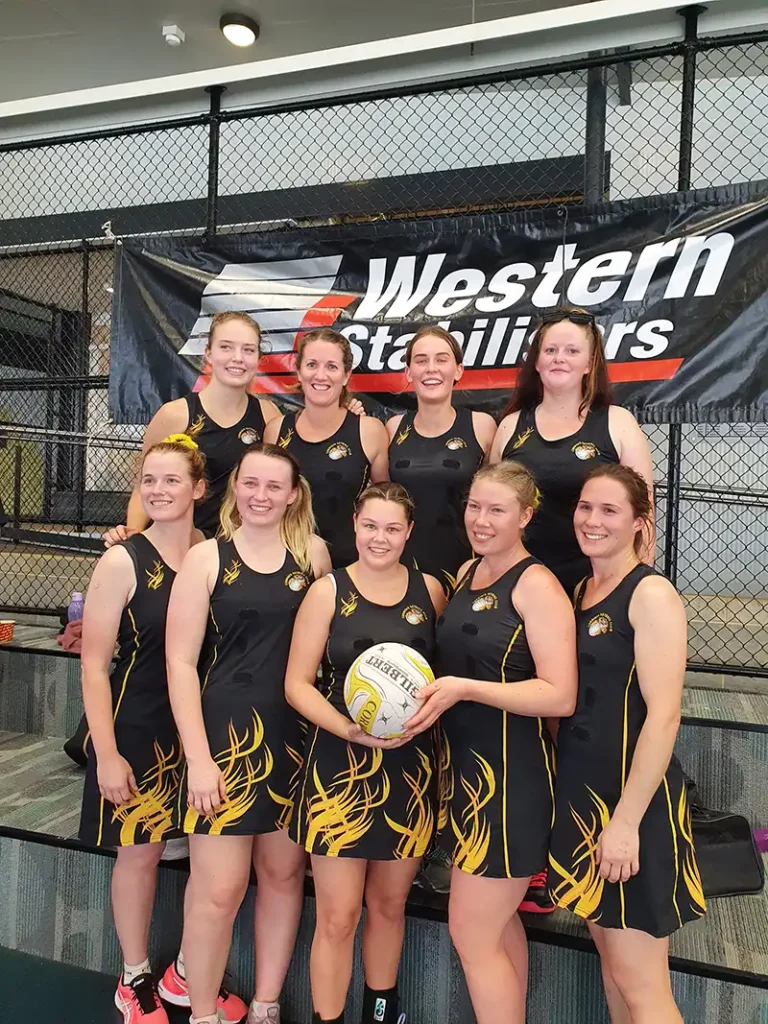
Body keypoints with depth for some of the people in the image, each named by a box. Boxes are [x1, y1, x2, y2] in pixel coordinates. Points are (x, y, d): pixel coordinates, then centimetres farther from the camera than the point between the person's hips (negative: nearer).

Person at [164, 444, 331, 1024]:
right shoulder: (207, 558, -5)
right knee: (219, 888, 0)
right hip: (225, 732, -3)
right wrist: (198, 756, -11)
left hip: (295, 733, 3)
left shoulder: (313, 553, 4)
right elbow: (180, 662, -6)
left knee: (285, 872, 14)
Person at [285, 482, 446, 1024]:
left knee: (390, 904, 20)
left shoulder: (430, 590, 2)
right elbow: (298, 683, -6)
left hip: (410, 767, 3)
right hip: (341, 765, -3)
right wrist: (348, 728, -20)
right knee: (338, 916, 3)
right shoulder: (328, 591, -5)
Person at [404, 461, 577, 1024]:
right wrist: (433, 690, 1)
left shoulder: (537, 585, -15)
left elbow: (560, 696, -22)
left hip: (513, 775, -8)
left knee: (470, 929, 2)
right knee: (498, 920, 21)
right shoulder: (466, 572, 8)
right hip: (464, 764, 8)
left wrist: (464, 689, -26)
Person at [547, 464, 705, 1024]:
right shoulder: (579, 591, 9)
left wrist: (626, 819, -20)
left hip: (633, 799, -7)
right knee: (610, 960, 19)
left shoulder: (651, 593, -13)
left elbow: (663, 714, -19)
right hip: (580, 791, 7)